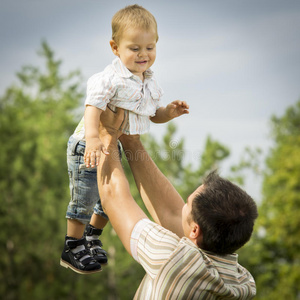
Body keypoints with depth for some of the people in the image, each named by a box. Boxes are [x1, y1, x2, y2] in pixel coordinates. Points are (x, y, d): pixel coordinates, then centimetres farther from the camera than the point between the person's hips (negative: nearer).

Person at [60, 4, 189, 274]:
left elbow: (153, 114, 13)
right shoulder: (110, 79, -24)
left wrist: (169, 112, -9)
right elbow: (93, 107, -33)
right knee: (85, 200, -1)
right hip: (89, 148, -8)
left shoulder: (150, 83, 2)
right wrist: (93, 139, -48)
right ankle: (72, 248, 16)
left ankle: (92, 237, 41)